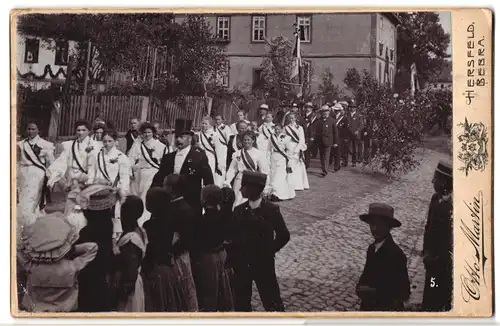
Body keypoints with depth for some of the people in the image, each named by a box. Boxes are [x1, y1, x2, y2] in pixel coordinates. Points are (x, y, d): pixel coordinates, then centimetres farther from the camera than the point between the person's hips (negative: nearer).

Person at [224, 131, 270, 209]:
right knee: (238, 205, 1)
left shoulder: (259, 154, 0)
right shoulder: (237, 154, 7)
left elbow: (264, 172, -1)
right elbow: (232, 170, 7)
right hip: (239, 182, 2)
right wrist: (227, 181, -6)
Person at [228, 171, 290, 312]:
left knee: (271, 301, 7)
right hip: (241, 265, 4)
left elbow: (284, 236, -5)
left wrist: (269, 251, -5)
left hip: (264, 264, -3)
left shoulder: (271, 209, -11)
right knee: (241, 302, 14)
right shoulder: (239, 210, -2)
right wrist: (235, 255, -7)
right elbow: (232, 236, 3)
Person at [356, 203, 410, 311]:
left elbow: (403, 292, -21)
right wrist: (361, 287, -8)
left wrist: (374, 292, -26)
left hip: (387, 309, -7)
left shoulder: (396, 254, -22)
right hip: (369, 307, 7)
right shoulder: (372, 248, 1)